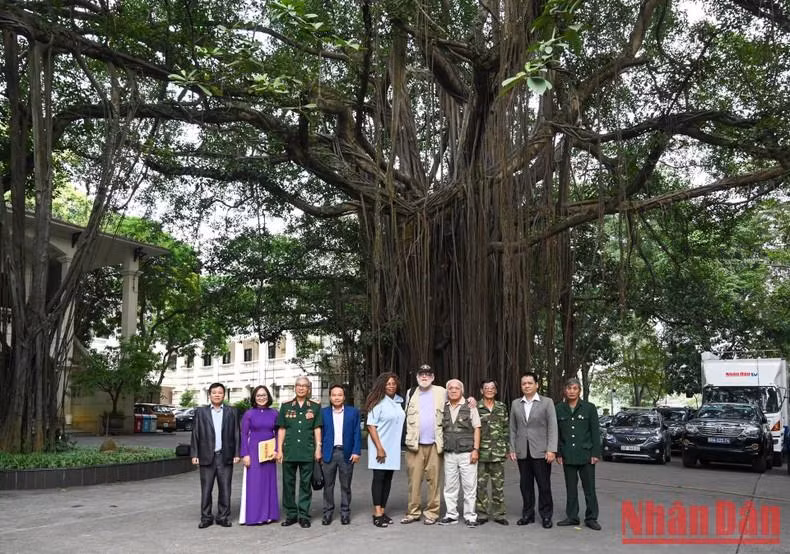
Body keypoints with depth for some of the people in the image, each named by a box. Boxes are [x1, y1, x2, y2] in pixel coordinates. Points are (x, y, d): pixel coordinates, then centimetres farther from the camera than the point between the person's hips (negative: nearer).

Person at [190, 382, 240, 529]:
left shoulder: (231, 412, 7)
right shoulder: (200, 412, 6)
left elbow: (236, 434, 6)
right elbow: (195, 434, 4)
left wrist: (236, 454, 0)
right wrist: (194, 454, -2)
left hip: (225, 457, 1)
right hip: (207, 456, 0)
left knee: (225, 489, 5)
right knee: (206, 489, 3)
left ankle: (223, 517, 14)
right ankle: (206, 517, 13)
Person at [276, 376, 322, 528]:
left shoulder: (315, 407, 7)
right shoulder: (286, 406, 9)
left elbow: (317, 429, 6)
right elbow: (281, 429, 8)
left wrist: (318, 448, -2)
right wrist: (279, 450, 2)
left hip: (307, 452, -1)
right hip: (289, 451, 1)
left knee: (305, 484, 3)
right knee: (288, 483, 6)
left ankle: (304, 515, 12)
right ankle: (291, 514, 17)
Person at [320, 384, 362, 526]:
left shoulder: (353, 412, 4)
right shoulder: (323, 412, 6)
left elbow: (357, 433, 2)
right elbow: (320, 433, 6)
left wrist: (356, 451, -6)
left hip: (346, 453, 0)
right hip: (329, 453, 1)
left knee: (346, 485, 7)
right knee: (328, 485, 5)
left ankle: (345, 512, 16)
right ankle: (327, 512, 15)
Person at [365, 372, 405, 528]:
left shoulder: (399, 401, 8)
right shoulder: (378, 403, -10)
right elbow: (371, 426, -13)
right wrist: (379, 448, -17)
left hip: (394, 447, 6)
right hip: (380, 446, -6)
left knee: (388, 478, 8)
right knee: (379, 477, -3)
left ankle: (383, 511, 15)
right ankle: (377, 513, -1)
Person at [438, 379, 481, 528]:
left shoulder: (470, 407, 1)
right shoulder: (443, 408, 10)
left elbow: (476, 429, -1)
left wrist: (476, 449, -7)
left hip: (467, 453, -3)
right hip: (449, 454, 3)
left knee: (469, 486, -1)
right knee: (450, 486, 8)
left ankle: (470, 516, 8)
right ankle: (451, 515, 17)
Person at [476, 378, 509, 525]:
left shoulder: (502, 407, 9)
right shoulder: (476, 407, 0)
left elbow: (506, 429, 12)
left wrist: (507, 447, 7)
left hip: (498, 452, 2)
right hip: (481, 452, -2)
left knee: (498, 484, 6)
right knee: (480, 484, 2)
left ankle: (498, 514, 17)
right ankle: (482, 514, 13)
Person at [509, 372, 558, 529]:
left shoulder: (547, 402, 1)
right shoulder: (516, 404, 10)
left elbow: (552, 427, -4)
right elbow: (513, 428, 12)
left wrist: (551, 449, -12)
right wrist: (512, 449, 5)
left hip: (541, 451, -3)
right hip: (522, 452, 3)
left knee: (544, 485, 1)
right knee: (526, 485, 8)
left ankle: (546, 516, 12)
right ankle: (528, 515, 18)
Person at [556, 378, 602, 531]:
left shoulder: (589, 408, -2)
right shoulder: (559, 409, 4)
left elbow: (595, 432, -2)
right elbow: (556, 433, 7)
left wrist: (595, 453, -6)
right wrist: (558, 453, 3)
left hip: (585, 455, -2)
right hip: (568, 456, 2)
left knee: (589, 488, 3)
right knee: (571, 488, 9)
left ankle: (591, 518, 13)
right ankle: (572, 517, 19)